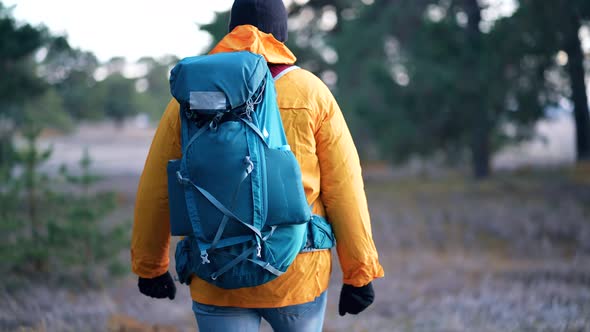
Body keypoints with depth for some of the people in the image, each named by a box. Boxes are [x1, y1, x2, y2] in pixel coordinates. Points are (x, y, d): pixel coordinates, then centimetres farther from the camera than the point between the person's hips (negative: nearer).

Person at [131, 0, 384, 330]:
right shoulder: (312, 94, -3)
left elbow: (156, 191, 4)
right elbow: (344, 190, -6)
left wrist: (150, 265, 17)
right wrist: (360, 274, 0)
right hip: (296, 272, 0)